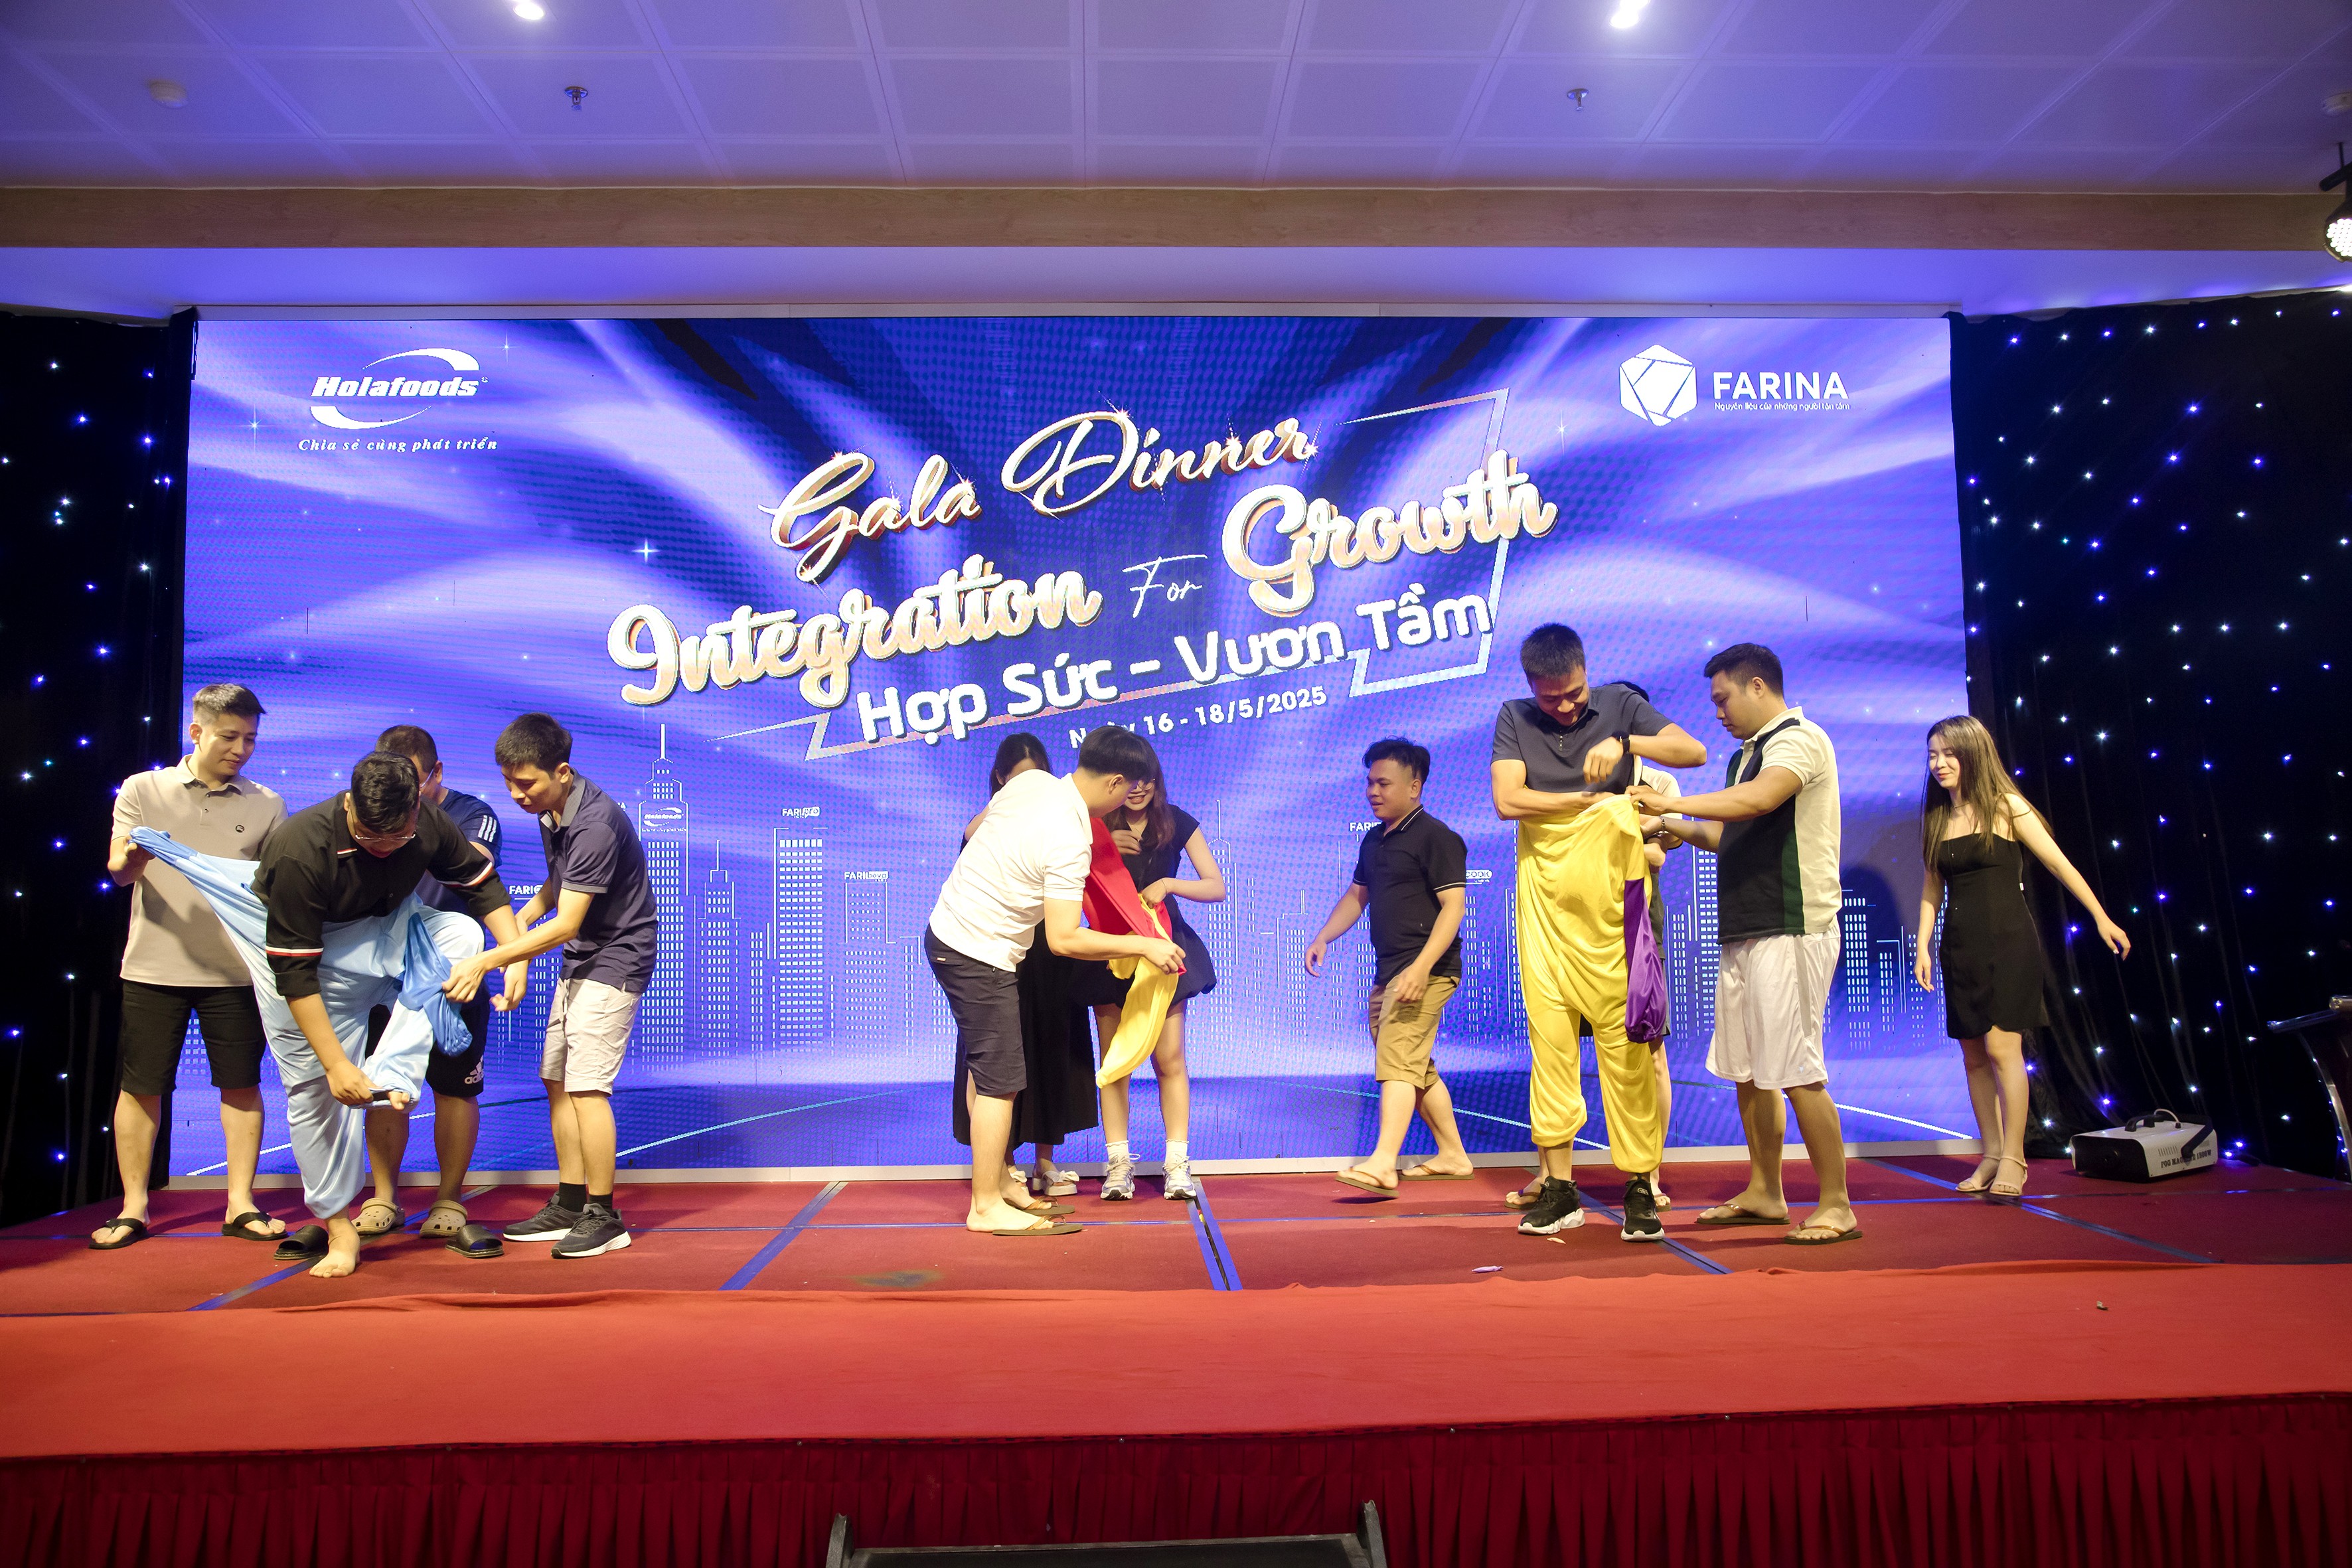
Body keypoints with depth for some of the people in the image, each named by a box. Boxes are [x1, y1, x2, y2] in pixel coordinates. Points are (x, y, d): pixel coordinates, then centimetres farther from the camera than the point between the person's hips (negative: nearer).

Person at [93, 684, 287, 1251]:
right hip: (155, 965, -1)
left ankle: (241, 1204, 9)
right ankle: (133, 1208, 15)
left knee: (242, 1085, 1)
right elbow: (118, 870, -3)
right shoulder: (143, 790, 5)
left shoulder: (266, 805, 8)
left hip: (235, 967, 1)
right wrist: (134, 858, -26)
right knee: (140, 1087, 4)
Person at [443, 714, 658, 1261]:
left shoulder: (595, 824, -25)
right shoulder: (550, 812, 5)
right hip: (579, 962, 10)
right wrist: (515, 924, 6)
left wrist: (487, 960, -27)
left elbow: (566, 924, -26)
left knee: (585, 1087, -10)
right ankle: (569, 1205, 20)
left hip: (614, 961, -9)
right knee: (557, 1080, 10)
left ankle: (604, 1217, 0)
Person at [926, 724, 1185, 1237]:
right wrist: (1143, 946, -17)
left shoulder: (1030, 780, -1)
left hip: (948, 930, 10)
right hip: (979, 956, -10)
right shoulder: (1070, 842, -25)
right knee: (1000, 1079, -2)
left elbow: (975, 829, 18)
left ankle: (997, 1180, 28)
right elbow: (1064, 940, -25)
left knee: (984, 1069, 17)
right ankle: (987, 1207, 6)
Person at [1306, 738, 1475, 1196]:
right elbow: (1357, 895, 26)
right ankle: (1453, 1156, 25)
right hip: (1388, 971, 9)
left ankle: (1382, 1164, -23)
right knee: (1417, 1069, 14)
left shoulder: (1436, 837, -9)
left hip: (1426, 971, -9)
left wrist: (1421, 967, -24)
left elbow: (1453, 904, -15)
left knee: (1397, 1063, -17)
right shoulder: (1374, 839, 17)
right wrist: (1323, 938, 11)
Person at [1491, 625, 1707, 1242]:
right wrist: (1593, 800, -3)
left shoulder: (1619, 704, 7)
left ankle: (1640, 1187, 2)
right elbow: (1507, 799, -3)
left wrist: (1625, 742, -18)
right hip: (1544, 897, 1)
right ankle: (1559, 1185, 7)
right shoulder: (1514, 719, 9)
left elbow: (1694, 751, -3)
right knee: (1550, 1036, 0)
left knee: (1625, 1040, -5)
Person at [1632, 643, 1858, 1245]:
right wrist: (1674, 825, 8)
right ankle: (1764, 1194, 23)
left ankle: (1837, 1206, 2)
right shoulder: (1746, 755, 20)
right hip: (1745, 932, 9)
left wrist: (1669, 802, -22)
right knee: (1747, 1070, 13)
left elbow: (1758, 800, -27)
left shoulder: (1798, 739, -8)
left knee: (1795, 1071, -8)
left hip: (1790, 930, -9)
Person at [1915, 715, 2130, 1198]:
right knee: (1974, 1053, 6)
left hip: (2007, 940, -5)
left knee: (2001, 1045, -10)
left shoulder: (2006, 808, -2)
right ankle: (1991, 1154, 15)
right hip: (1961, 945, 5)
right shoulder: (1936, 819, 10)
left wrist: (2102, 918, -1)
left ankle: (2013, 1159, -3)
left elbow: (2058, 863, 0)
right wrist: (1923, 945, 5)